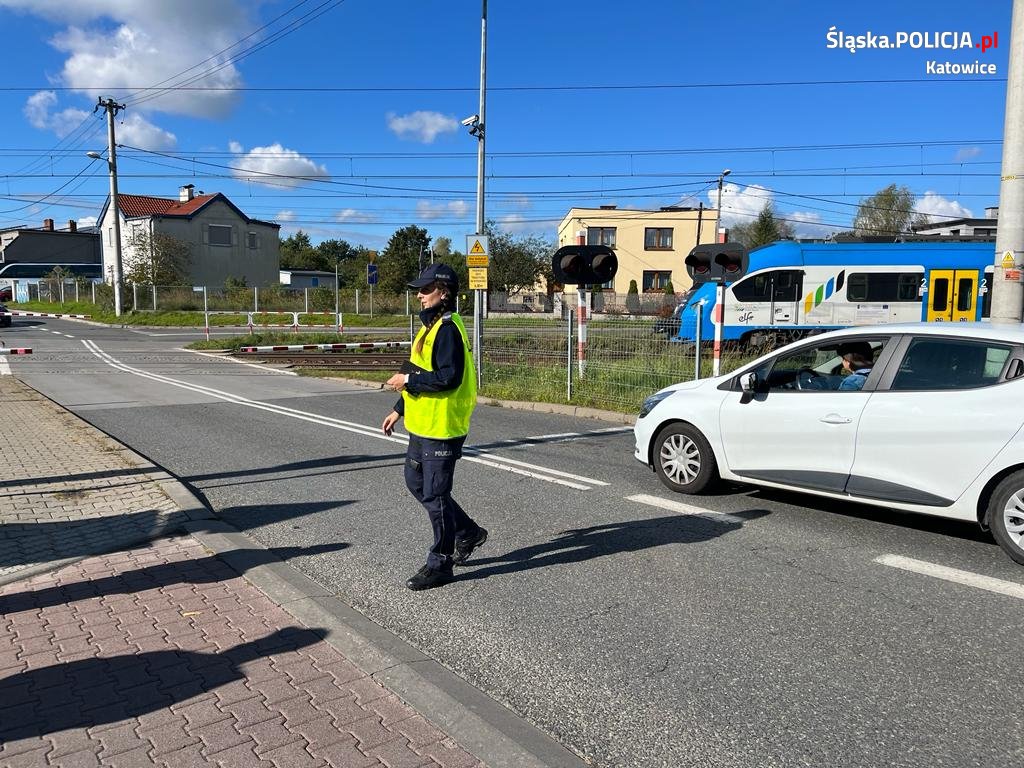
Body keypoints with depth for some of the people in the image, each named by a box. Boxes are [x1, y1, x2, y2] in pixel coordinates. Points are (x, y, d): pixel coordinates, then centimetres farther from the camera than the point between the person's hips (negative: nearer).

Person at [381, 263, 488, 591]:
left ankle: (440, 564, 15)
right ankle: (468, 532, 32)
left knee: (435, 495, -1)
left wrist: (407, 381, -17)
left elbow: (449, 377, -26)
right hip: (422, 425, 11)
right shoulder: (431, 326, 15)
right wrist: (399, 410, 21)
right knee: (416, 482, 19)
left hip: (441, 428, -10)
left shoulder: (448, 329, -17)